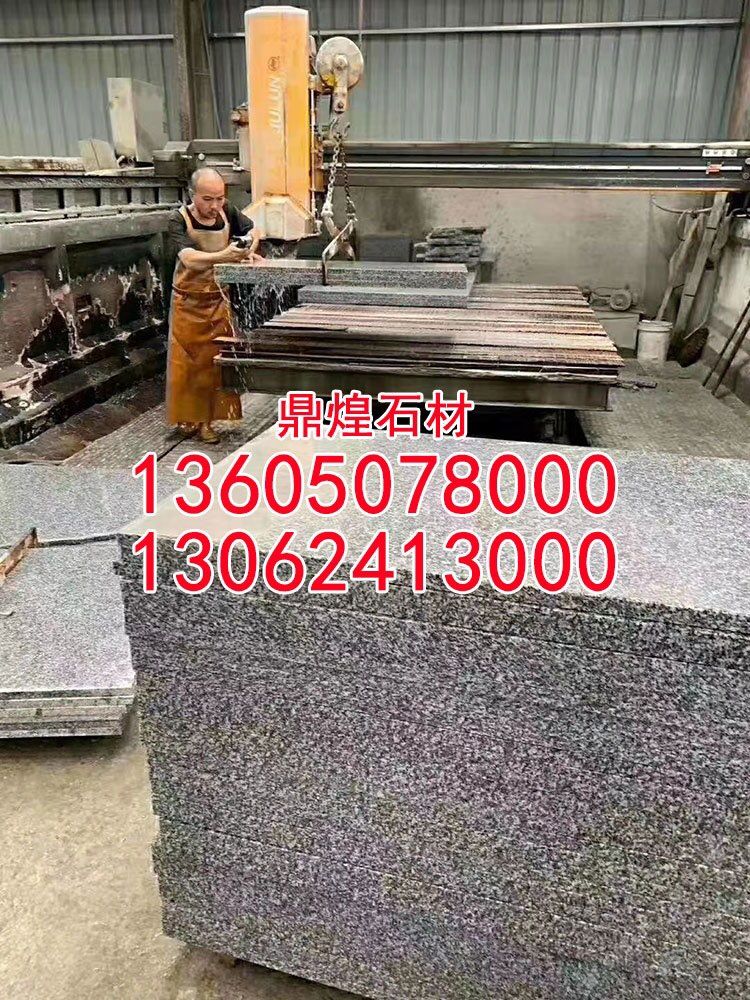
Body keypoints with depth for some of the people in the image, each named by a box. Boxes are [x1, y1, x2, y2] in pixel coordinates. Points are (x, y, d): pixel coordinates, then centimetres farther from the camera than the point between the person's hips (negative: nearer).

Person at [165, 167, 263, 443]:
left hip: (219, 301, 4)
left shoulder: (226, 211, -4)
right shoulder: (179, 221, -17)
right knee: (186, 364, 2)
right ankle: (187, 416, 17)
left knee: (215, 362, 4)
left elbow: (253, 231, 11)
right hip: (189, 303, -3)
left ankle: (207, 419, 13)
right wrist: (223, 256, -51)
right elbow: (190, 259, -34)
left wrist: (249, 249, -12)